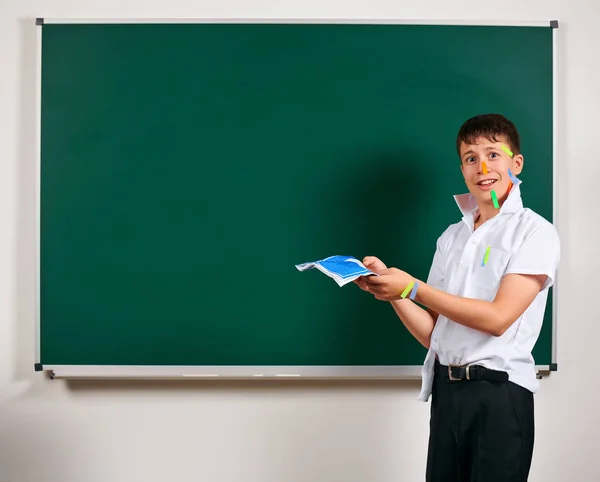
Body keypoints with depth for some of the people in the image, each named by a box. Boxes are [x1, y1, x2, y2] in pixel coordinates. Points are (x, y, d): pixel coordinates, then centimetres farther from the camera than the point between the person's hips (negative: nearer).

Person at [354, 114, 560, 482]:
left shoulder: (535, 231, -4)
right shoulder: (451, 237, 12)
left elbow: (498, 318, -15)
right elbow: (432, 334, 9)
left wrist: (412, 288, -14)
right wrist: (390, 289, -6)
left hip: (499, 394, -5)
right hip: (446, 391, 5)